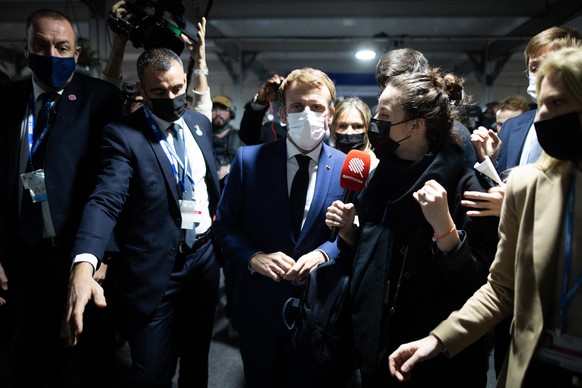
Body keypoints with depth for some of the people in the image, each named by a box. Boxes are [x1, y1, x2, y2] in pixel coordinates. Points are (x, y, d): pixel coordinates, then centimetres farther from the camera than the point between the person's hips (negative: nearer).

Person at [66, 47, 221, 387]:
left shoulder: (201, 124, 5)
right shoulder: (122, 134, -13)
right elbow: (106, 200, -25)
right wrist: (84, 264, -40)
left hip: (205, 258, 5)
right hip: (155, 271, -5)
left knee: (197, 358, 22)